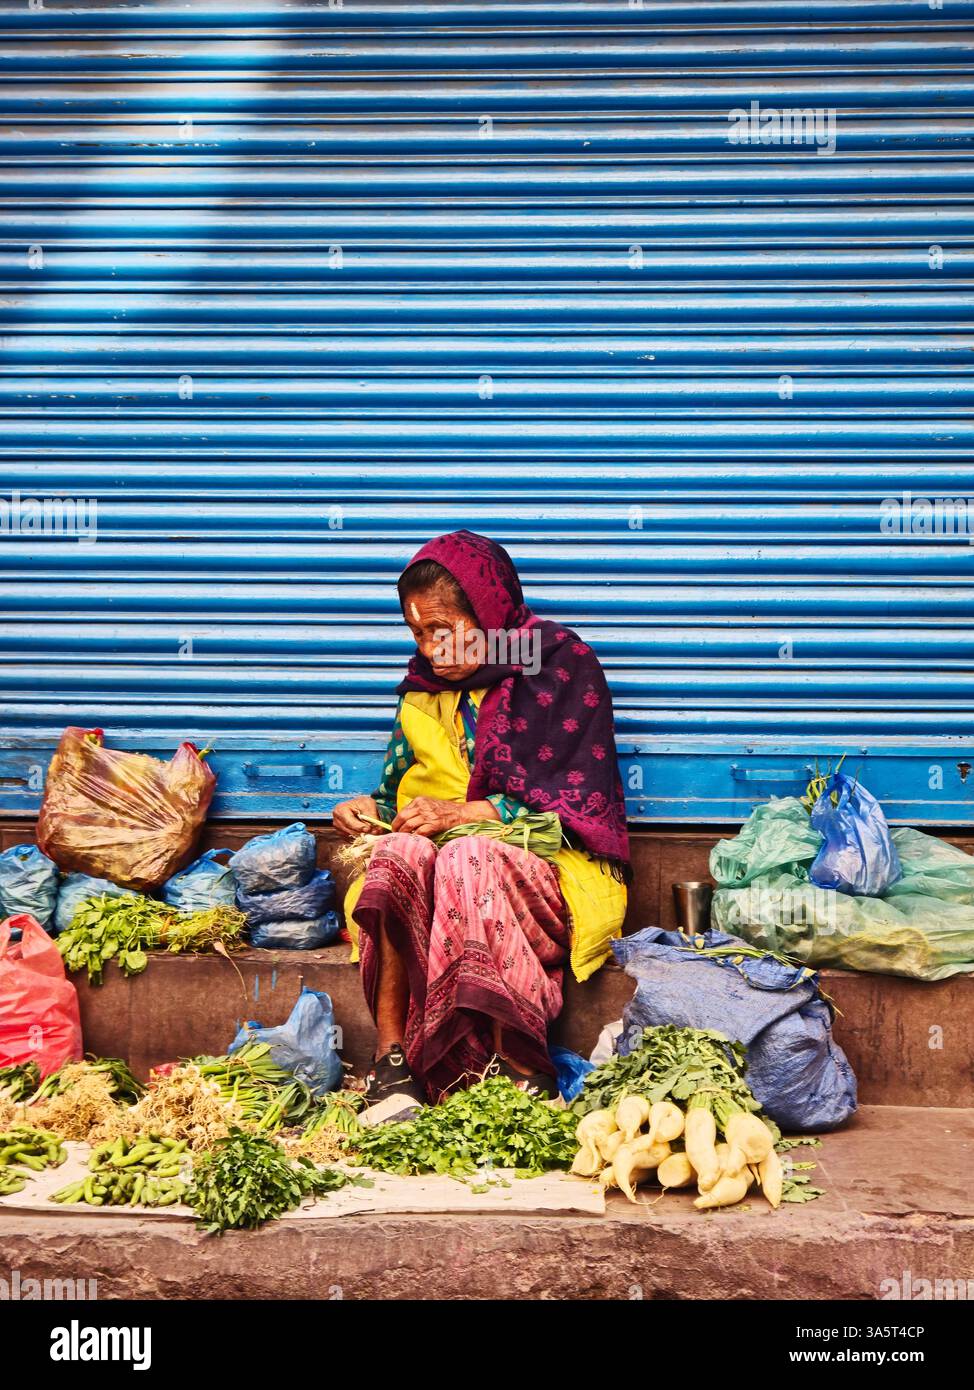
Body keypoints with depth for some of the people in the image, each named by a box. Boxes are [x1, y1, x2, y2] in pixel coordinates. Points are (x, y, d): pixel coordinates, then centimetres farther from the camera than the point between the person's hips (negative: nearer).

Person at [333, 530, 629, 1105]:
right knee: (400, 849, -30)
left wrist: (466, 812, -18)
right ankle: (391, 1054, -33)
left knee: (468, 857, -36)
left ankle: (517, 1061, -36)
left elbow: (585, 795, -10)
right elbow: (403, 793, 21)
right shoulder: (423, 690, 15)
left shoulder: (564, 664, -2)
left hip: (551, 862, -4)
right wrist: (371, 810, -3)